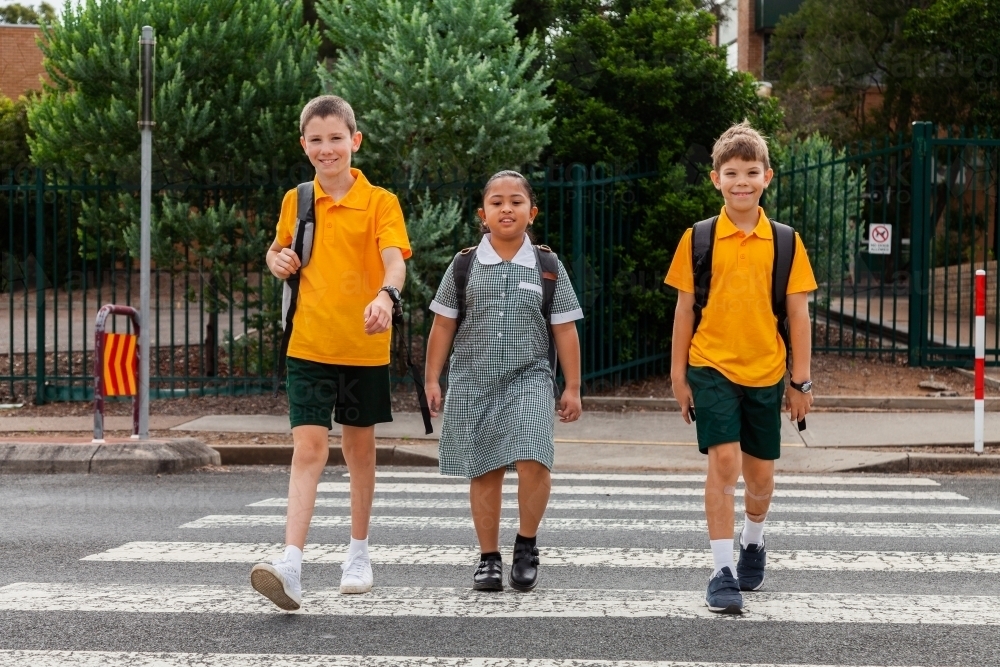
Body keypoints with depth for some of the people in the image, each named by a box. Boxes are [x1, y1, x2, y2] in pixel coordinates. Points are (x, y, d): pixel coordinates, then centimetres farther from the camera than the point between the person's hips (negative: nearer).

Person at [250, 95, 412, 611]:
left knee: (359, 448, 13)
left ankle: (358, 553, 31)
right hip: (309, 345, 1)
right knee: (308, 448, -10)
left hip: (364, 347, -1)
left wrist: (386, 295, -41)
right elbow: (279, 250, 22)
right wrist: (278, 260, -2)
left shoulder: (380, 202, -6)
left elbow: (394, 259, -21)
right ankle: (291, 567, -19)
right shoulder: (295, 201, 6)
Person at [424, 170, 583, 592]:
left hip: (529, 378, -1)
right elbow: (443, 325, 10)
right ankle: (489, 558, 17)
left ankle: (526, 544, 2)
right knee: (484, 471, 5)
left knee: (533, 461, -19)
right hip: (474, 381, 1)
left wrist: (572, 388, 5)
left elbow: (564, 331, 7)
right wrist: (432, 379, 7)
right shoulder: (464, 266, 5)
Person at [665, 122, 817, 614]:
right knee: (724, 462, -15)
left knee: (760, 475, 11)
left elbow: (798, 314, 4)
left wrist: (801, 380, 3)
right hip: (711, 368, -2)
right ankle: (723, 572, -8)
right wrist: (678, 374, 3)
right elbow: (684, 309, 4)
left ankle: (753, 542, 41)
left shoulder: (785, 242, 1)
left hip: (764, 372, 2)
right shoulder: (698, 239, -1)